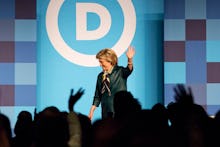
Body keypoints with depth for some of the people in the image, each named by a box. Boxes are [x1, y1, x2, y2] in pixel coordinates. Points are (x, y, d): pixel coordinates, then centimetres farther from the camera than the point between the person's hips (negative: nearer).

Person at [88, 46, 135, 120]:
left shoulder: (120, 71, -4)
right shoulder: (100, 76, 9)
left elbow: (128, 70, -27)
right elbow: (97, 96, 14)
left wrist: (130, 59, -46)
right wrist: (92, 110, 10)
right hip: (106, 113, 5)